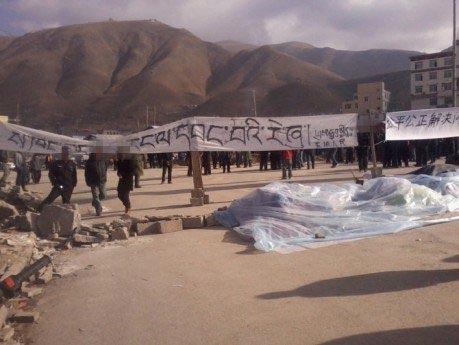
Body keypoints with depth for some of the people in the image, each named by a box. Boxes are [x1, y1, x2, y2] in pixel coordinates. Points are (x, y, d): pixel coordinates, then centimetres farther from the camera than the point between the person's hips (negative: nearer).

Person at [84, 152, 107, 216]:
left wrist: (105, 178, 12)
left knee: (102, 195, 10)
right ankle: (99, 210, -3)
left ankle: (95, 202, 38)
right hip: (94, 182, -4)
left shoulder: (103, 161, 3)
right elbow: (87, 173, -3)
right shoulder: (90, 162, -8)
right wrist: (88, 182, -6)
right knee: (96, 196, -7)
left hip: (102, 181, 4)